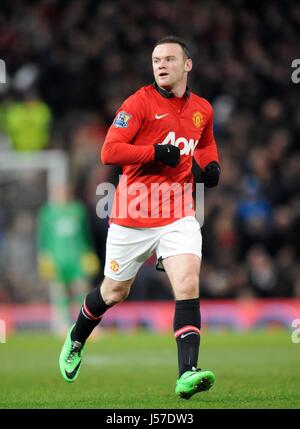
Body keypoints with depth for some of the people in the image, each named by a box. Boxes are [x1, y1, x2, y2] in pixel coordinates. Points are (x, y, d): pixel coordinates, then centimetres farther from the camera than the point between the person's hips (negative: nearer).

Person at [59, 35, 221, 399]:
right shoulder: (140, 102, -9)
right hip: (134, 214, -3)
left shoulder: (202, 109, 8)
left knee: (188, 284, -19)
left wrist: (210, 164, 9)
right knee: (114, 292, 13)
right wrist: (157, 153, -23)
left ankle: (188, 375, -25)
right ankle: (75, 341, 43)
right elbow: (109, 152, -17)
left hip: (179, 213, 3)